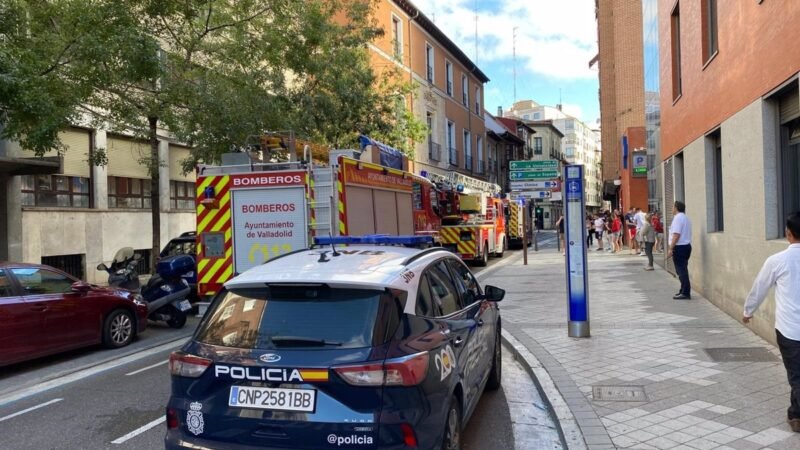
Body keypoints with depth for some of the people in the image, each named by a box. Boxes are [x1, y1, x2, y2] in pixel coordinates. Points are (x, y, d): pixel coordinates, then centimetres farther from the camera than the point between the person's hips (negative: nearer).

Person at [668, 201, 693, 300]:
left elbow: (676, 235, -22)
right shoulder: (686, 218, 17)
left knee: (681, 270, -8)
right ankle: (684, 291, 22)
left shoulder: (678, 218, -14)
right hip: (686, 245, 10)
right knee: (683, 269, 16)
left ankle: (685, 293, -9)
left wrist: (671, 249, -21)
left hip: (680, 247, -10)